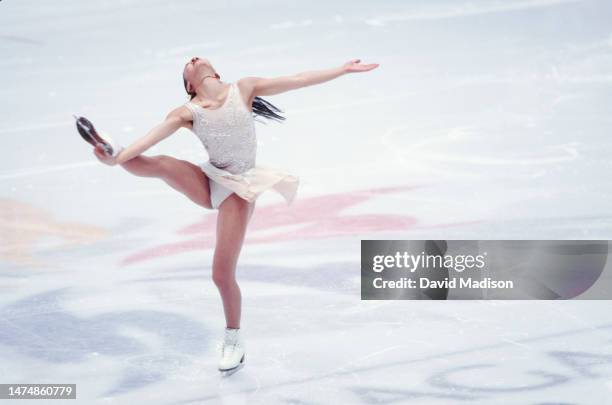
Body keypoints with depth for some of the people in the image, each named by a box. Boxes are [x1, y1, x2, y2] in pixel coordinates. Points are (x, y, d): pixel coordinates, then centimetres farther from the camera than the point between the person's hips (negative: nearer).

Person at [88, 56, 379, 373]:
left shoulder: (244, 89, -3)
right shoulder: (188, 112, -3)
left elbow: (299, 80, -3)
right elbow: (154, 135, -17)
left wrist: (343, 69, -4)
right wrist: (118, 158, -33)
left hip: (238, 188, -2)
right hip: (210, 184, 2)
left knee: (222, 274, -2)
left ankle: (233, 341, 16)